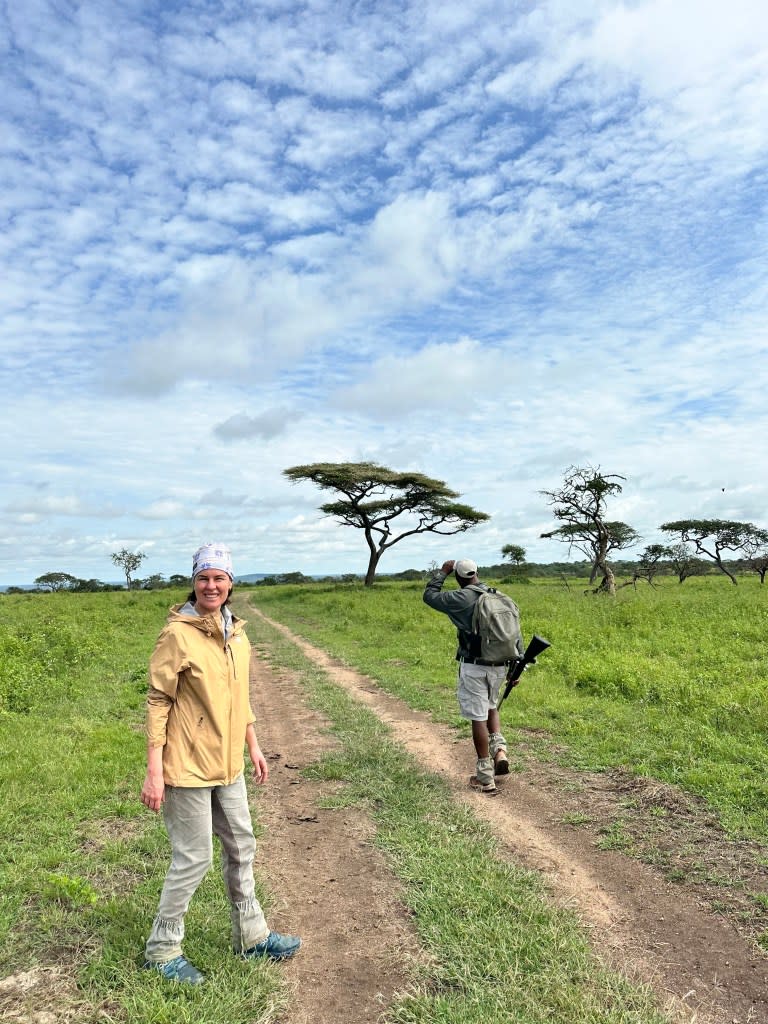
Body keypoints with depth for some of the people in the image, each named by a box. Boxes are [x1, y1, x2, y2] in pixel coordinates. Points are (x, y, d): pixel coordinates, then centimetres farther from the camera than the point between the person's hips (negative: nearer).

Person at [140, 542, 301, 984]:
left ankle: (251, 935, 36)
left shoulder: (236, 631, 4)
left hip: (228, 765, 7)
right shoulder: (178, 634, -16)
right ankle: (162, 950, 27)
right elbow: (158, 702, -15)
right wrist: (154, 771, -16)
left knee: (241, 848, 18)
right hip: (188, 767, -7)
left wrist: (253, 746, 16)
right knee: (194, 859, 4)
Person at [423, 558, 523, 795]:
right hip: (499, 666, 6)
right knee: (491, 707, 28)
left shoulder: (461, 599, -11)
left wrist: (442, 571, 10)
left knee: (478, 718, 2)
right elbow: (515, 633, 6)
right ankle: (499, 750, 8)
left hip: (473, 667, -5)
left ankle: (485, 778, 9)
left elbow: (429, 595, 0)